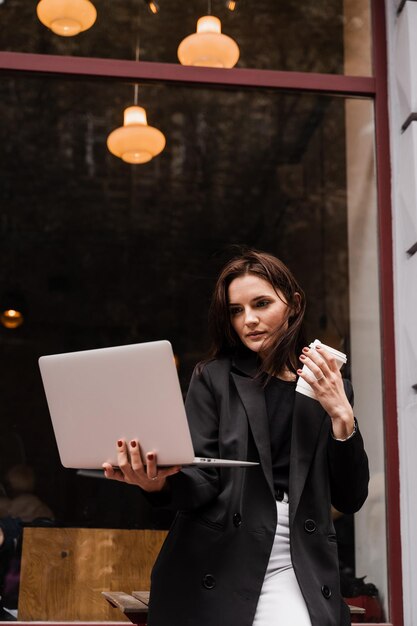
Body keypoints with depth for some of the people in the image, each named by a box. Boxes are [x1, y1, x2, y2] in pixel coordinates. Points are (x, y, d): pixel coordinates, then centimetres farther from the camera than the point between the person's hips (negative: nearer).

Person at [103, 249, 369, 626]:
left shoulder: (331, 388, 8)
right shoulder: (214, 378, 4)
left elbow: (350, 499, 4)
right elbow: (204, 481, -5)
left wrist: (341, 416, -8)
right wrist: (159, 481, -26)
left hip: (300, 576, 1)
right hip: (213, 575, -1)